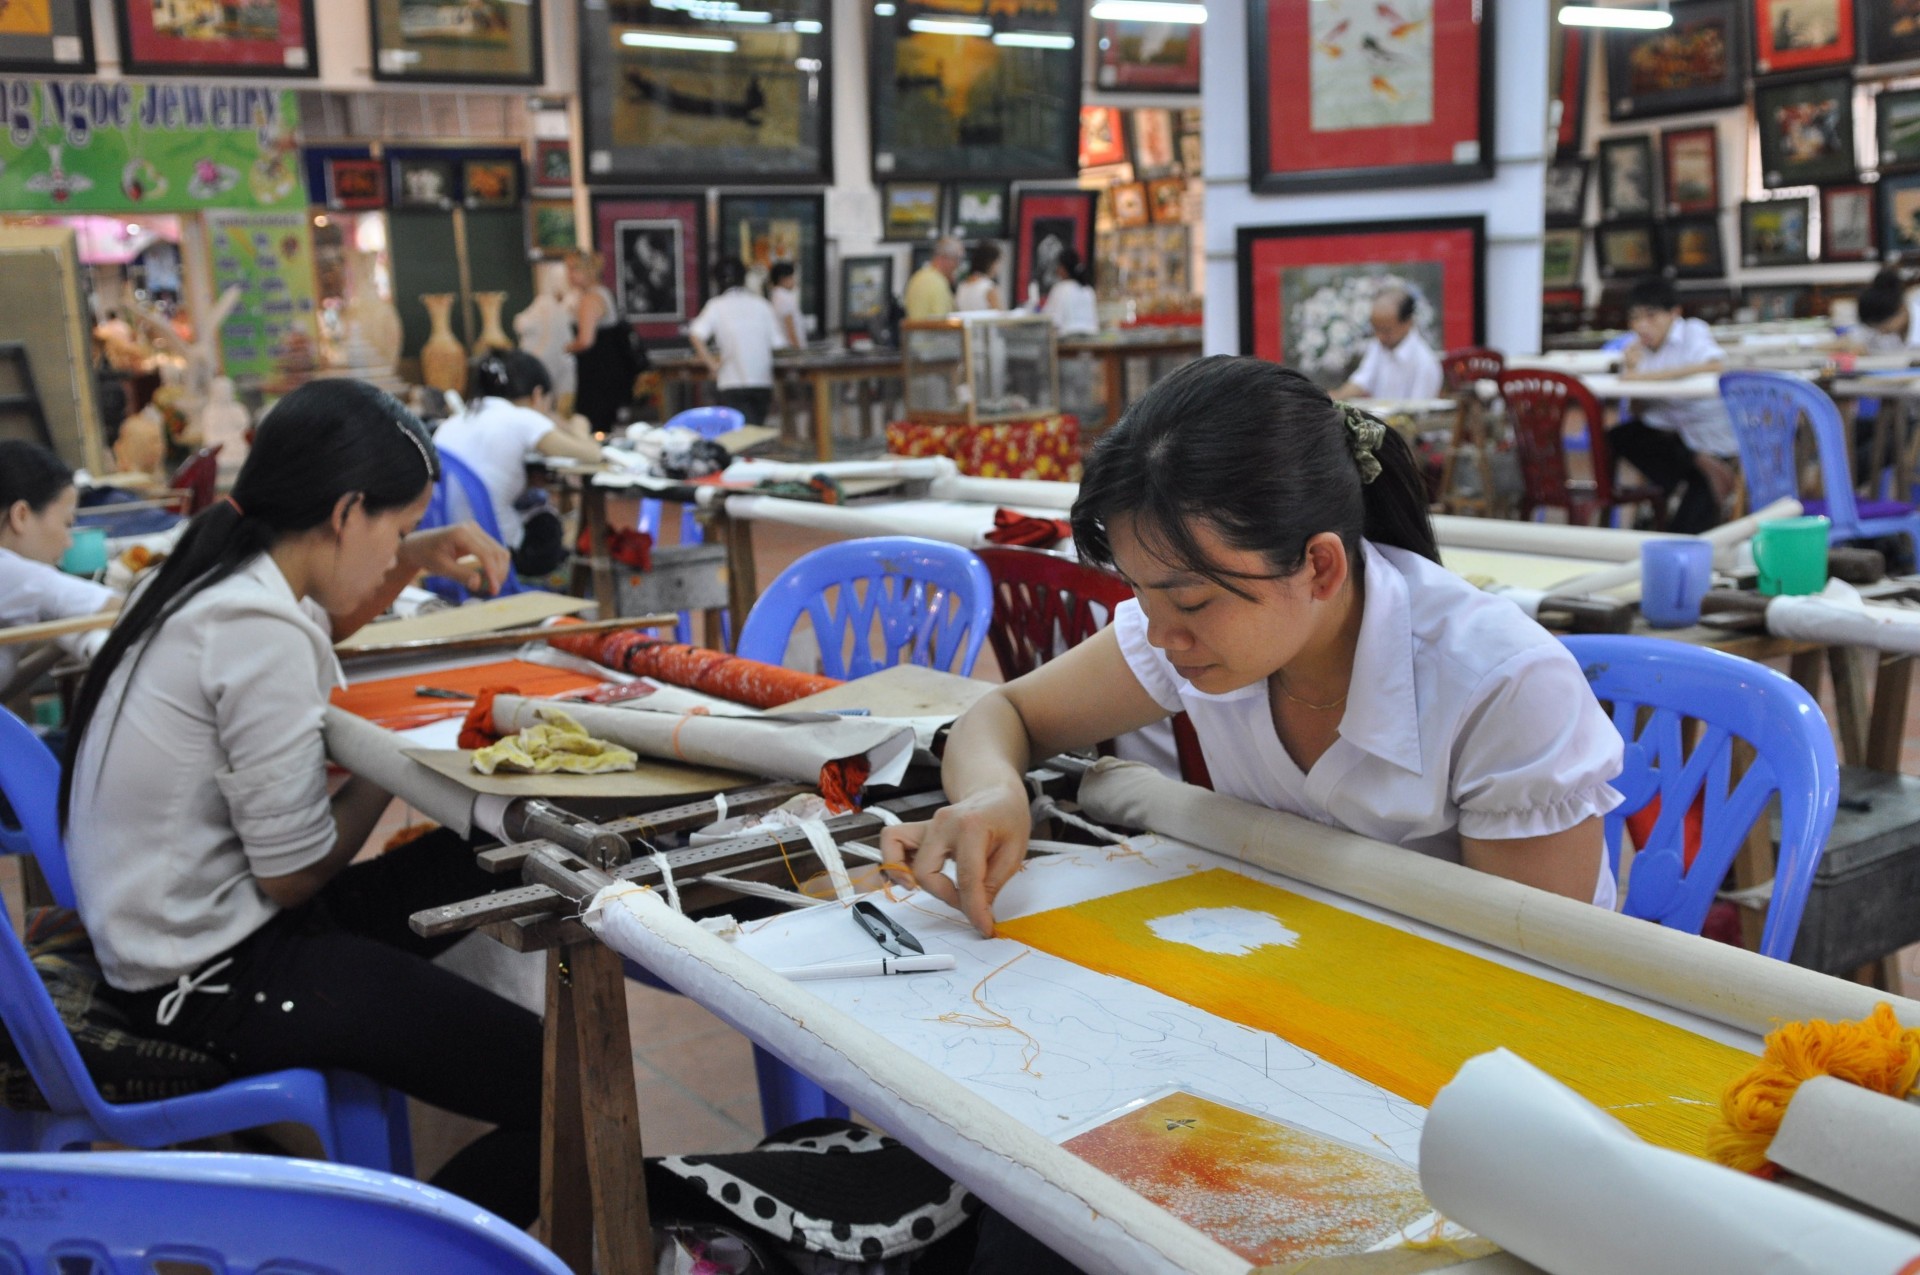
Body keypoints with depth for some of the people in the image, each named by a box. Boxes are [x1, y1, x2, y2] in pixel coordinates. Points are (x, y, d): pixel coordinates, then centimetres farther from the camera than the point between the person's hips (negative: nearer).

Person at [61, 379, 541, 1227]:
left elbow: (321, 626, 29)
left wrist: (416, 560, 12)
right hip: (211, 978, -10)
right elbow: (295, 874, -19)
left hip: (171, 928, 10)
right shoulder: (258, 635, -23)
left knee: (477, 864, 21)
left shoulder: (214, 578, 5)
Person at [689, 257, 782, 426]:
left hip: (733, 383, -3)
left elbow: (696, 335, -16)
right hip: (763, 382, 3)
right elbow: (777, 344, 4)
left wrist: (713, 365, -7)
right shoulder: (761, 304, 7)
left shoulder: (716, 306, 0)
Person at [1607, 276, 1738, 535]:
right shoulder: (1638, 346, -1)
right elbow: (1639, 409, 1)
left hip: (1709, 434, -6)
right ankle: (1699, 465, -16)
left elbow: (1716, 365, -37)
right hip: (1664, 430, 6)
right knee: (1617, 438, -22)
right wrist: (1631, 370, -18)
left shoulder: (1693, 332, -15)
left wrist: (1650, 375, -36)